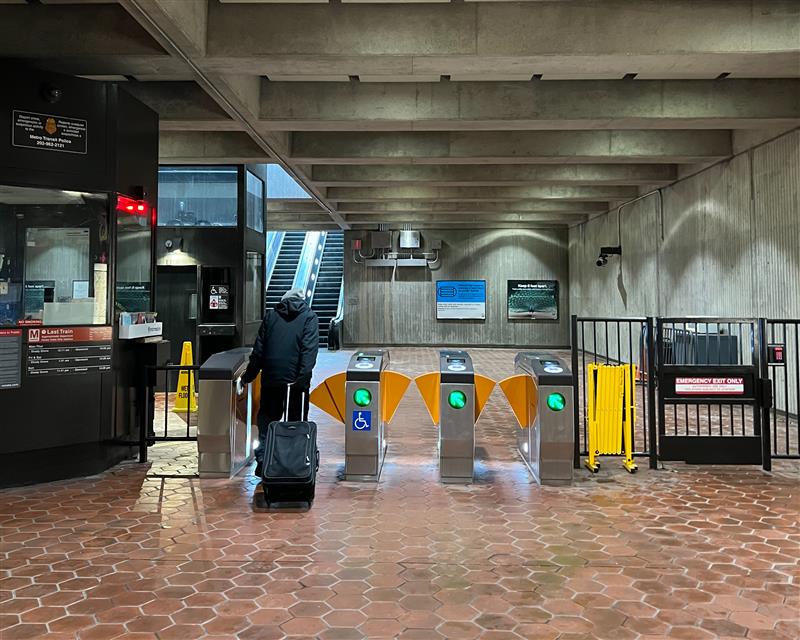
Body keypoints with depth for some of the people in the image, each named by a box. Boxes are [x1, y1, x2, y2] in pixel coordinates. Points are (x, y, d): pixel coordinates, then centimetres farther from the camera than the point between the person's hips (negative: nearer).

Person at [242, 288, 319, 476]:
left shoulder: (271, 315, 13)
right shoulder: (309, 317, 5)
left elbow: (258, 349, 10)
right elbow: (309, 350, -10)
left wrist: (249, 376, 14)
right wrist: (303, 377, -16)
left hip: (270, 378, 2)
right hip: (296, 380, -2)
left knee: (267, 418, 13)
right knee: (296, 422, 7)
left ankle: (262, 459, 4)